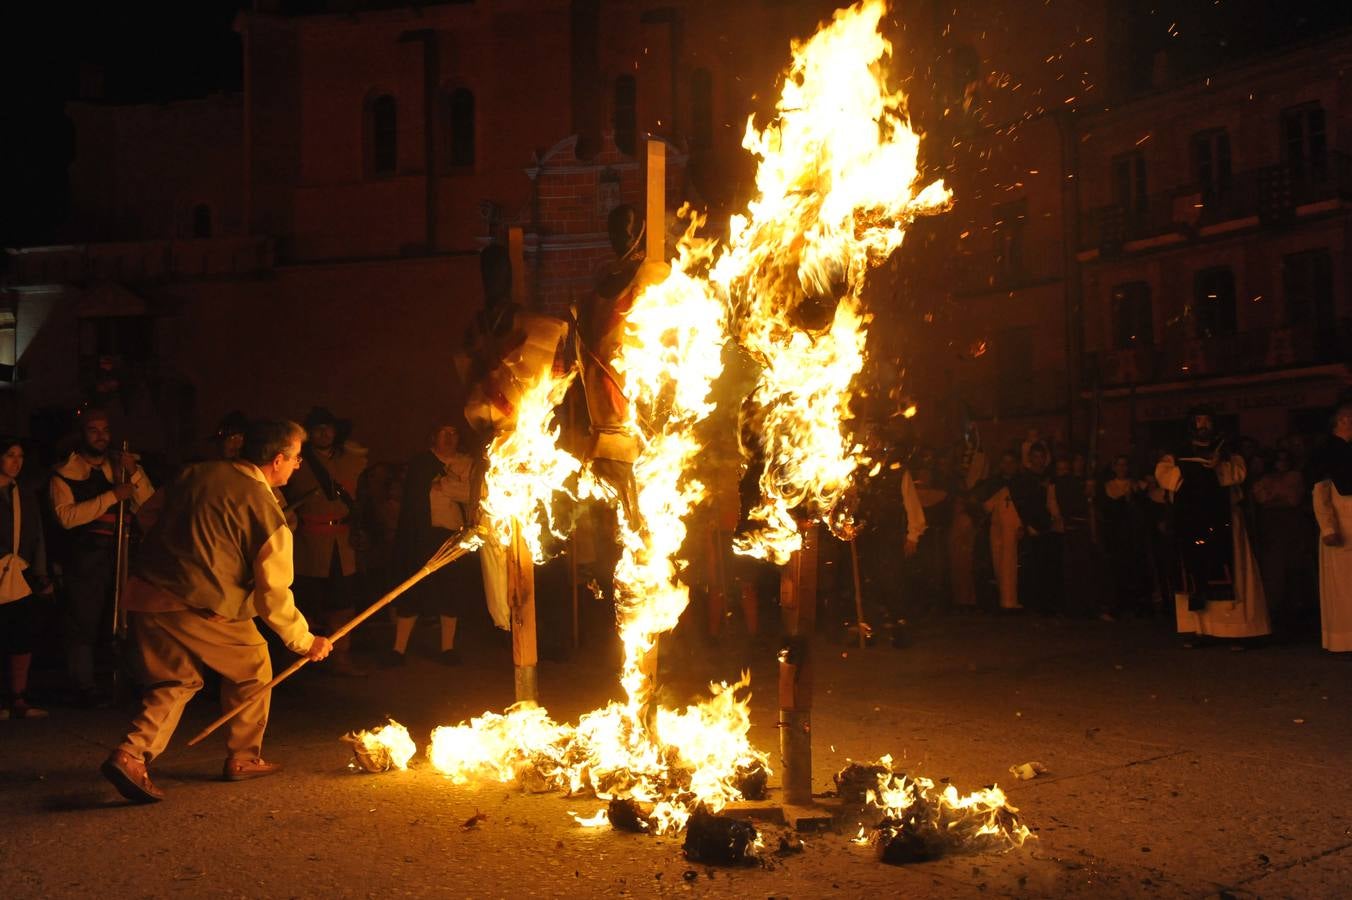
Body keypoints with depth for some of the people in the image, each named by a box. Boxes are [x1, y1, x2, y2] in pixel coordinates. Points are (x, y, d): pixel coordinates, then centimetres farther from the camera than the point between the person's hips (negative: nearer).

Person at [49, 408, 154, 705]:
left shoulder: (122, 466, 12)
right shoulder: (64, 473, 2)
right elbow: (66, 516, -15)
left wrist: (135, 474, -12)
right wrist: (111, 496, -20)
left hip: (121, 553, 3)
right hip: (84, 557, -3)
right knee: (83, 622, -1)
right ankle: (84, 688, 8)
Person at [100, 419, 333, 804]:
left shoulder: (196, 474, 9)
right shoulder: (266, 510, -10)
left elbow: (154, 516, 20)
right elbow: (272, 595, -7)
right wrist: (305, 642, 4)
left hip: (142, 594, 7)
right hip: (197, 609, -6)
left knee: (175, 679, 20)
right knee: (252, 667, 16)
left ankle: (131, 754, 1)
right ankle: (243, 758, 25)